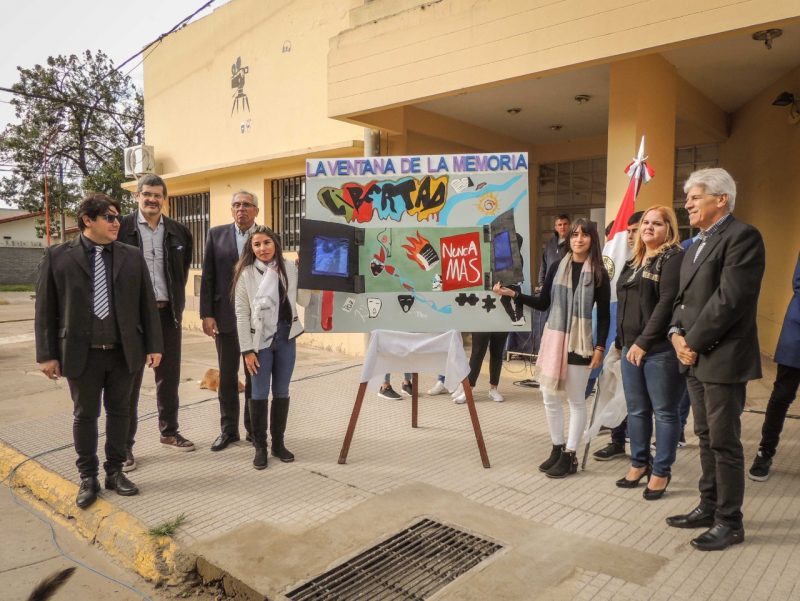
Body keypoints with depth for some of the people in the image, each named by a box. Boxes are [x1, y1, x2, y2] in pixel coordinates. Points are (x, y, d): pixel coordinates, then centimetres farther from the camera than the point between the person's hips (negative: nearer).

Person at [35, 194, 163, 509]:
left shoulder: (133, 257, 3)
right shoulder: (58, 256, -1)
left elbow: (147, 304, 4)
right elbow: (45, 308, -1)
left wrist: (153, 345, 1)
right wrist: (47, 353, -3)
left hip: (124, 352, 2)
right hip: (82, 353, -1)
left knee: (119, 412, 12)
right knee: (85, 415, 10)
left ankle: (115, 471, 28)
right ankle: (88, 478, 25)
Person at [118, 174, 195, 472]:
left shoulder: (178, 231, 6)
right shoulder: (121, 227, -5)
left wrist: (177, 303, 12)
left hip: (168, 313, 4)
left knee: (169, 377, 13)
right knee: (129, 381, 3)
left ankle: (169, 432, 30)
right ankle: (124, 445, 13)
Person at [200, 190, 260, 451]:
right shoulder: (216, 234, 4)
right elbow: (207, 277, 2)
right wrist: (206, 314, -4)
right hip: (226, 316, 1)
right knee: (227, 377, 10)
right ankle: (228, 429, 23)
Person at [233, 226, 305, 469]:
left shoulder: (290, 267, 1)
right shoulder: (246, 274, -7)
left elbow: (300, 299, 5)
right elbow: (241, 314, -7)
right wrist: (247, 350, -11)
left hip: (286, 337, 3)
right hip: (260, 340, -3)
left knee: (282, 392, 11)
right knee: (260, 394, 4)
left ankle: (278, 443, 24)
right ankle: (260, 447, 17)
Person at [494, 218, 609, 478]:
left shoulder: (598, 273, -3)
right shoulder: (557, 267, 5)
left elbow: (604, 314, -2)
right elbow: (543, 303, 6)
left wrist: (600, 347, -8)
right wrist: (513, 293, -5)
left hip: (579, 342, -3)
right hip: (553, 338, 4)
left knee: (576, 400, 5)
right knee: (550, 397, 9)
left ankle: (570, 455, 16)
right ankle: (558, 448, 25)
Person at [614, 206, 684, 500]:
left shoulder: (674, 258, -6)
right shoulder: (633, 261, 18)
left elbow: (667, 302, -16)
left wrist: (644, 341, -18)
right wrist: (623, 341, 13)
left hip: (660, 348, -7)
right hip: (630, 347, 8)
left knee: (664, 412, 3)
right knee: (636, 410, 14)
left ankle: (661, 471, 14)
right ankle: (639, 463, 27)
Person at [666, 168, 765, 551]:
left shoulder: (742, 236, -12)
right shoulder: (696, 246, 18)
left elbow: (729, 299, -20)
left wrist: (693, 342, -14)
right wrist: (677, 333, 0)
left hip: (723, 359, -9)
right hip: (696, 358, 9)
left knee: (725, 443, 1)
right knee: (706, 439, 16)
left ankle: (730, 522, 15)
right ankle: (709, 508, 29)